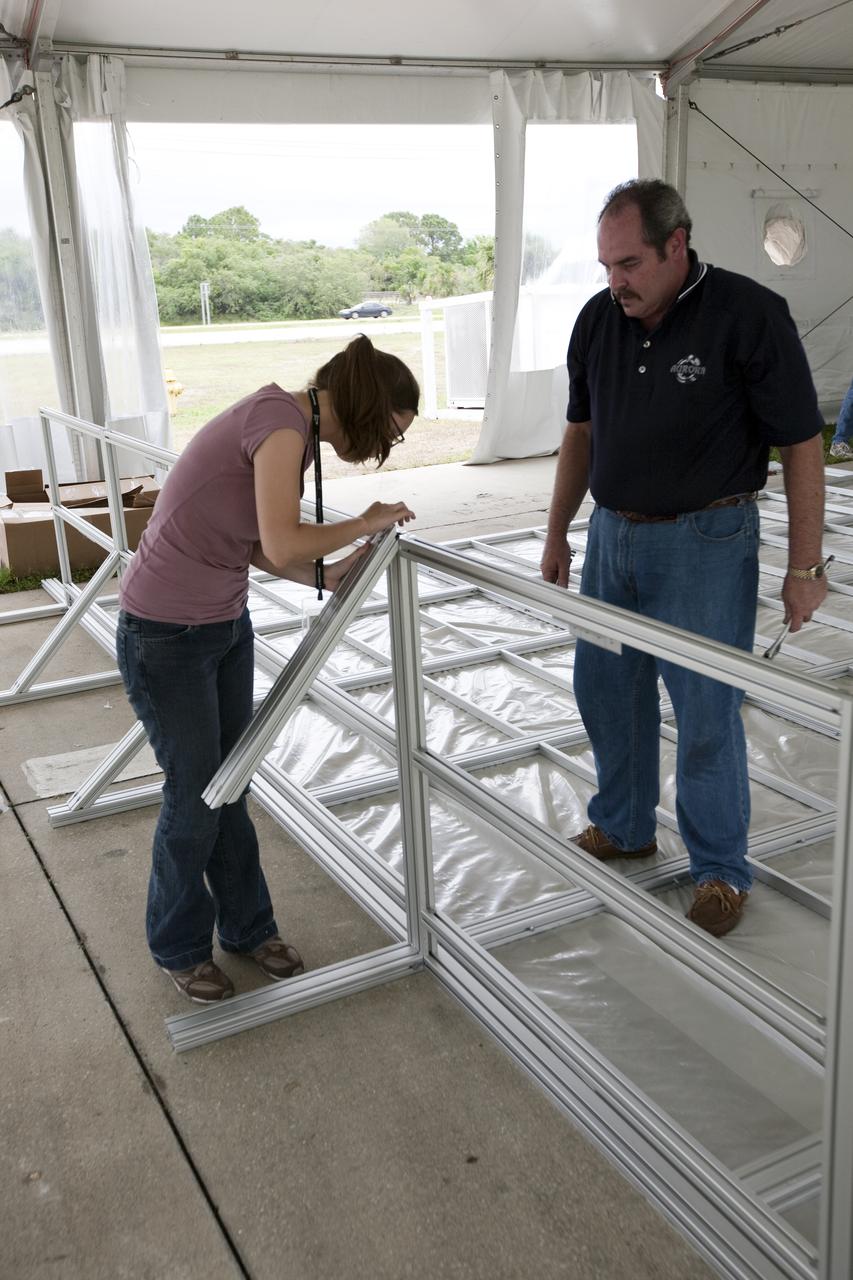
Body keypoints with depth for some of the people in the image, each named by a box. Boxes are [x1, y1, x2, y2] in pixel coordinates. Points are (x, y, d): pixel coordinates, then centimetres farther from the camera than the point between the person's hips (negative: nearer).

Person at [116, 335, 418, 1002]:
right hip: (166, 638, -9)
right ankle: (179, 946, 31)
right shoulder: (281, 418, -23)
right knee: (195, 798, 7)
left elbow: (250, 543, 6)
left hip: (226, 624, 9)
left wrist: (328, 576, -2)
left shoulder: (295, 432, 5)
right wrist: (367, 523, -18)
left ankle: (246, 924, 38)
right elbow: (282, 546, -33)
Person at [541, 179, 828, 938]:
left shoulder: (748, 316, -15)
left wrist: (804, 567, -12)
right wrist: (558, 532, 14)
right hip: (612, 534, 6)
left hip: (704, 542, -6)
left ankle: (721, 869, 20)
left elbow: (801, 446, -12)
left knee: (706, 712, 1)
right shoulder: (598, 319, 1)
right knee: (606, 689, 15)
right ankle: (624, 828, 36)